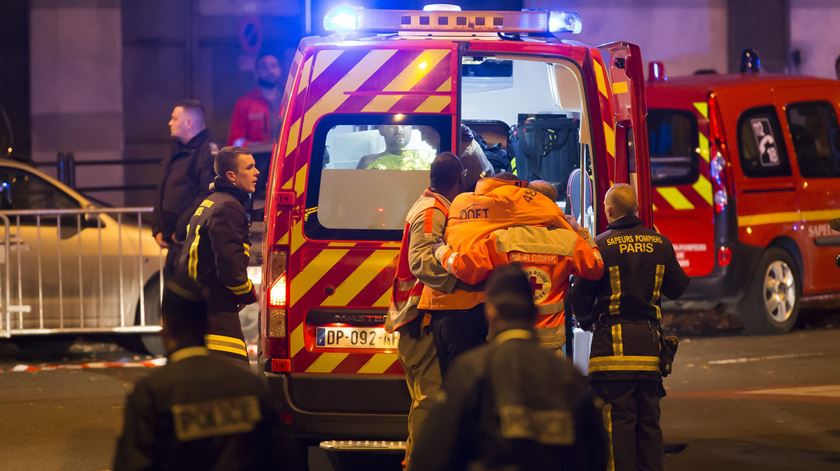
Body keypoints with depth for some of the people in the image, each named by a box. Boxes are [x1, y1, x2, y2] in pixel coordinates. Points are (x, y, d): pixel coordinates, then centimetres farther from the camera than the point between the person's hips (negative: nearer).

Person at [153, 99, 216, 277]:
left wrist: (182, 230, -21)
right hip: (175, 245, 10)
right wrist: (157, 229, 11)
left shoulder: (207, 153, -13)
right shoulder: (177, 154, 19)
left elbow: (207, 197, -24)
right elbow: (162, 196, 24)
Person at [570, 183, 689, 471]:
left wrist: (586, 321, 13)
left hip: (614, 340, -5)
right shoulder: (660, 243, 6)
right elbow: (676, 288, 13)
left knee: (618, 418, -3)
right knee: (649, 418, 11)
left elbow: (582, 293, -6)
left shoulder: (602, 245, -8)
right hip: (650, 338, 5)